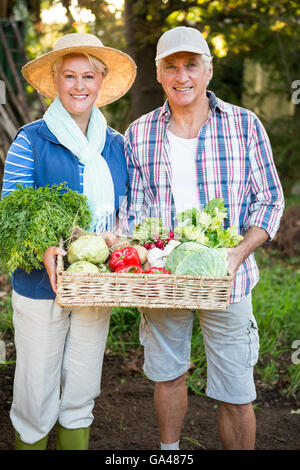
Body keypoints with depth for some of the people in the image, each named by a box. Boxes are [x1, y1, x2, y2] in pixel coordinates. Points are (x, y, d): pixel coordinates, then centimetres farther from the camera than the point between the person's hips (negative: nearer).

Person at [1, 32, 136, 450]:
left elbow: (125, 209, 13)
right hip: (41, 284, -4)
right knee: (37, 392, 7)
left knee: (81, 392, 16)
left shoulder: (115, 145, 6)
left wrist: (117, 236, -8)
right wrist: (44, 249, -29)